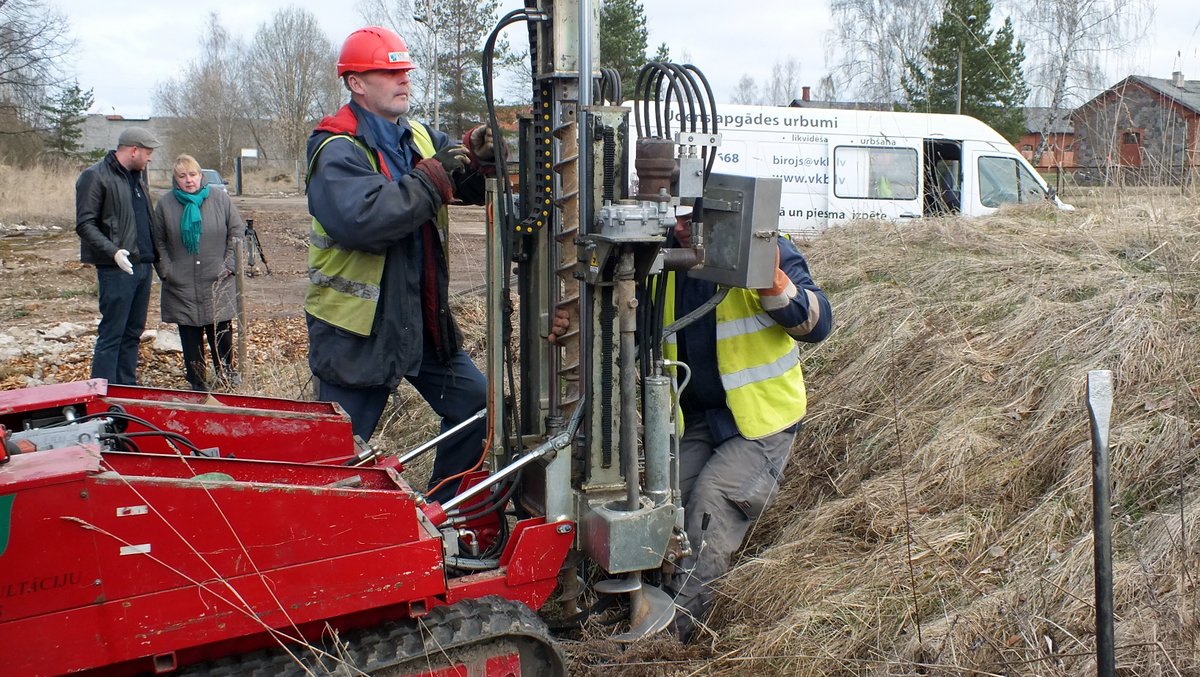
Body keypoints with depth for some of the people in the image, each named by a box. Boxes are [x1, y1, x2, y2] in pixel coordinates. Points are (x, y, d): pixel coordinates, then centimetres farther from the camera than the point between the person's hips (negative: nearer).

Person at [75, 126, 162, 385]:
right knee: (112, 333, -6)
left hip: (142, 265, 8)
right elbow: (84, 224, -13)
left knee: (133, 332, 11)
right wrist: (112, 251, -24)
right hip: (117, 268, -8)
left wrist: (152, 253, 14)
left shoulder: (137, 175, 16)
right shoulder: (95, 177, -9)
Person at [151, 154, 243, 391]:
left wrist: (229, 265, -1)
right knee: (190, 336, 4)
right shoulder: (165, 204, 1)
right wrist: (166, 271, -1)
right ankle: (197, 382, 14)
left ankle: (226, 372, 22)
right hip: (181, 285, 0)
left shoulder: (220, 198, 0)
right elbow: (158, 242, 8)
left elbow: (237, 232, 6)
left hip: (217, 283, 0)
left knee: (221, 331, 2)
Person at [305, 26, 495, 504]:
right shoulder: (338, 151, -16)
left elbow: (469, 187, 2)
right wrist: (434, 177, -27)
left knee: (477, 407, 11)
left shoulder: (419, 138, 8)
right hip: (356, 329, -7)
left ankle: (442, 511, 26)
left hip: (420, 319, 7)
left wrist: (478, 158, -20)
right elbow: (363, 218, -33)